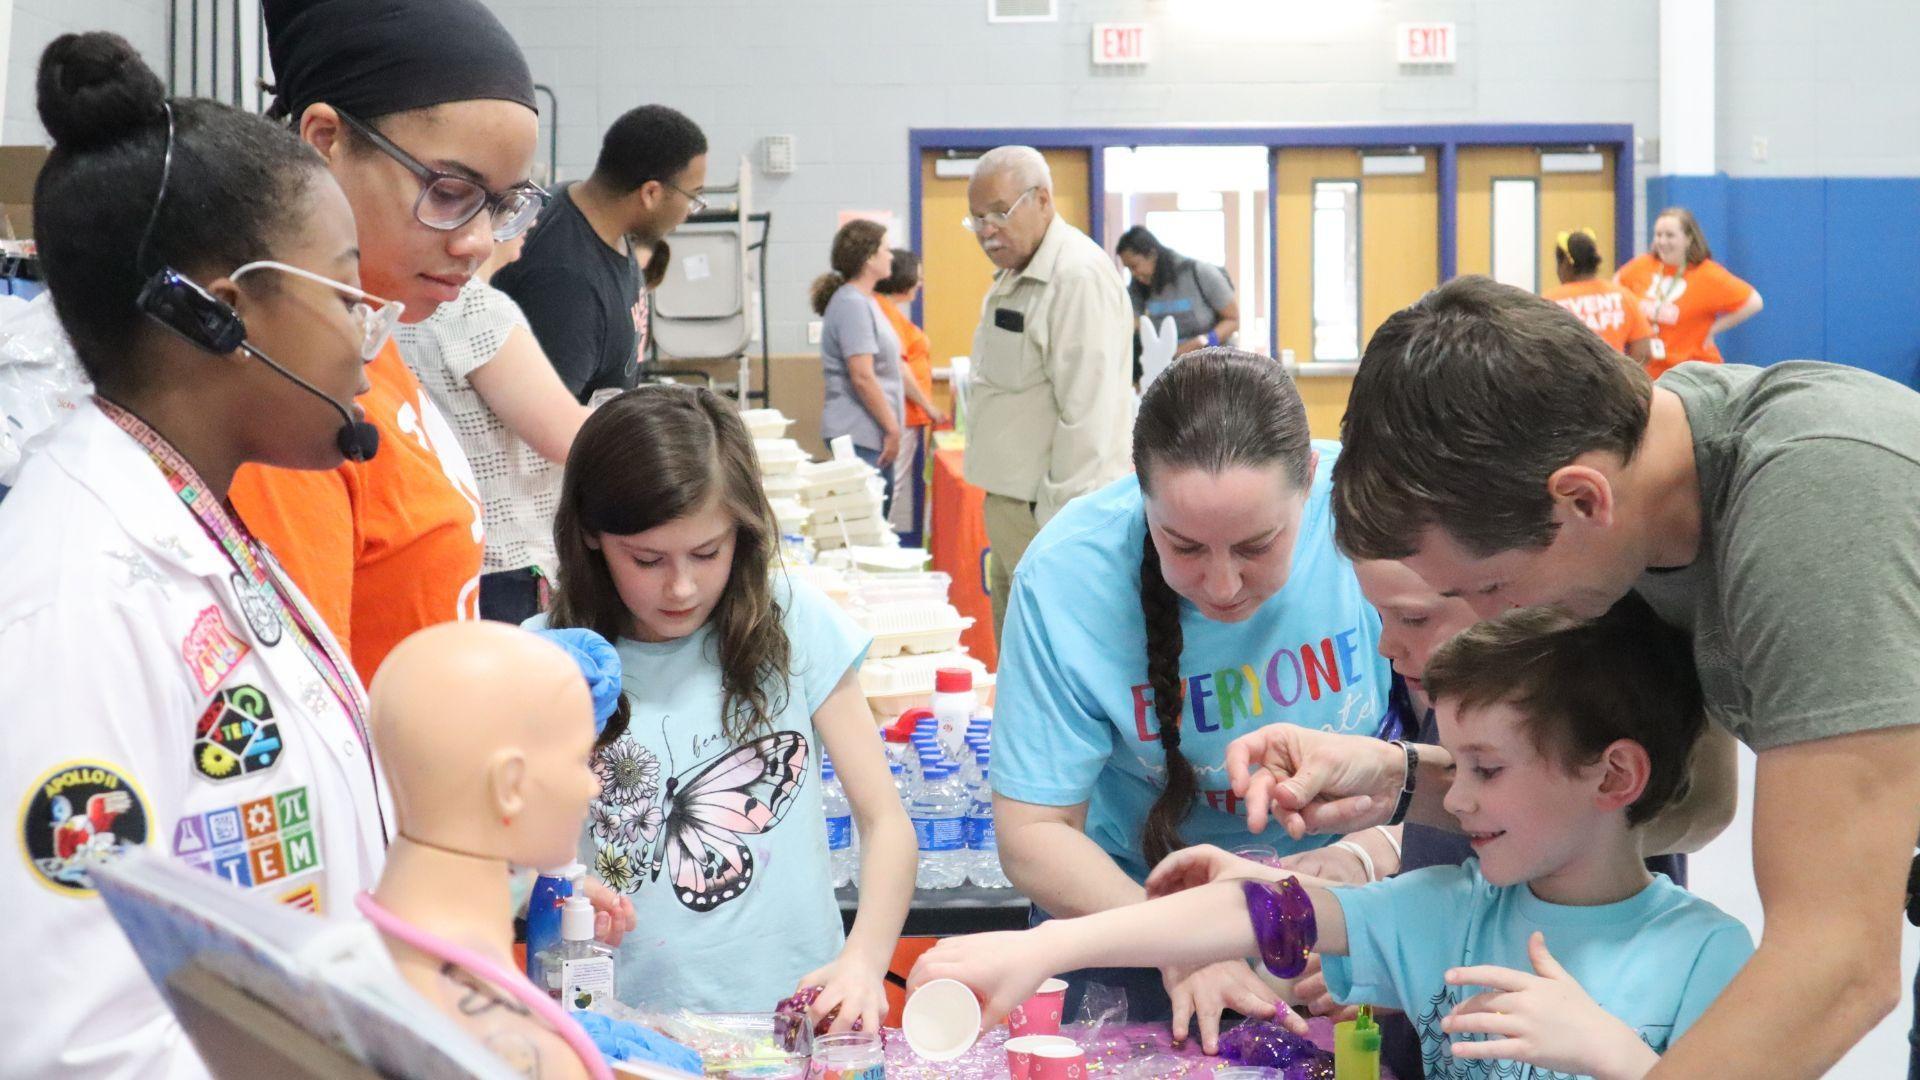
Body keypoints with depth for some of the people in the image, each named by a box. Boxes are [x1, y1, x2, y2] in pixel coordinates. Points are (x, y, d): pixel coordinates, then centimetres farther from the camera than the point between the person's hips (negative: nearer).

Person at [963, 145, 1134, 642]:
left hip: (1053, 512, -10)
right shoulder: (1012, 279, 17)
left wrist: (1062, 525, -22)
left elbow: (1087, 415, -21)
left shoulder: (1080, 278, -16)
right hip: (1012, 508, 10)